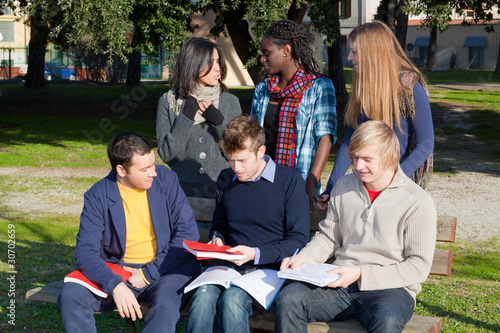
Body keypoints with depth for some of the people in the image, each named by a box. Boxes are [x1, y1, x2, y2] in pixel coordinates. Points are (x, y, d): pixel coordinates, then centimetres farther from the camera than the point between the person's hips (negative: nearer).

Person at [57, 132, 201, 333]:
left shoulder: (166, 179, -3)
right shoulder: (98, 196, -5)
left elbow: (188, 232, -4)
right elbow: (85, 252, -12)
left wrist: (148, 274, -10)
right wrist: (115, 285, -30)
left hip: (165, 269, -1)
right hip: (117, 271, 1)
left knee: (166, 305, -33)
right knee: (70, 296, -23)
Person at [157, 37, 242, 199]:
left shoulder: (230, 101, 3)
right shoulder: (168, 102, -1)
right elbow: (166, 155, -8)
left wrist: (219, 122, -13)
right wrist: (186, 118, -17)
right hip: (185, 194, -1)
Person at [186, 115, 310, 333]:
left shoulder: (290, 181, -1)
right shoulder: (225, 180, 16)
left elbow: (298, 239, -3)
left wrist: (255, 254, -14)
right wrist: (217, 240, 6)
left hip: (270, 269, -4)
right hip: (231, 267, 4)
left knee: (232, 299, -34)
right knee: (203, 296, -31)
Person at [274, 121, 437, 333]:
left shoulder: (418, 203, -6)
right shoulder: (343, 187, 10)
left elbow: (419, 267, -7)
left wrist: (361, 274, -14)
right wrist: (304, 256, -1)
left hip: (390, 288, -4)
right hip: (340, 284, 4)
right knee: (288, 299, -23)